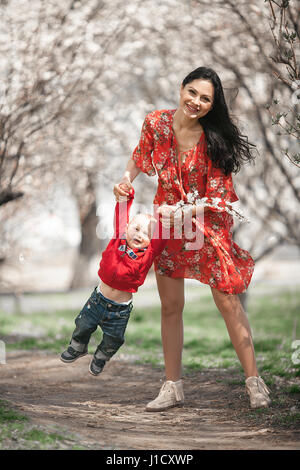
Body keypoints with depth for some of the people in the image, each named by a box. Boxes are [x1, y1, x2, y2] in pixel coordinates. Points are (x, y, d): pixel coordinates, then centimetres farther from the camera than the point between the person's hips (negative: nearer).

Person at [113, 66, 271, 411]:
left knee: (227, 302, -4)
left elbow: (218, 199, -17)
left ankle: (253, 381, 6)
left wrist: (181, 210, -27)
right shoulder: (156, 123, -9)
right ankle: (172, 387, 16)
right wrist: (126, 179, -6)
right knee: (170, 306, 7)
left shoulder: (216, 139, -18)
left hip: (209, 225, -3)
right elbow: (141, 157, 12)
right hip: (168, 224, 3)